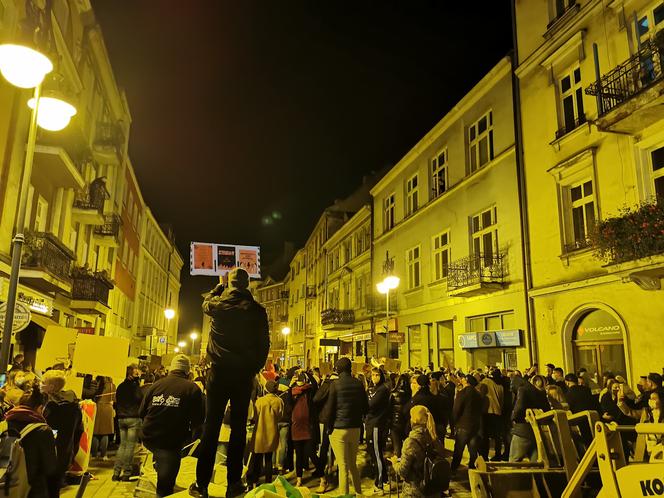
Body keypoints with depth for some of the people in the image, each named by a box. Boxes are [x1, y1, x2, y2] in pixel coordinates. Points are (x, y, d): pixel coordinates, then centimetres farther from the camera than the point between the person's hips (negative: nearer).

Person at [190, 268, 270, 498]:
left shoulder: (218, 304, -3)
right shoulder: (257, 310, -3)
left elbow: (205, 303, 22)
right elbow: (264, 344, -1)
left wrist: (219, 286, 34)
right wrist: (254, 368, 10)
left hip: (219, 372, 0)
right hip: (244, 375, 0)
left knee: (211, 426, 5)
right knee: (238, 427, 7)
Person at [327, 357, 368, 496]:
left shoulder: (335, 384, -11)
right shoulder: (359, 383, 1)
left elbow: (331, 408, -9)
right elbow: (366, 407, 6)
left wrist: (329, 427, 2)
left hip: (339, 429, -5)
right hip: (355, 428, 5)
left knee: (343, 467, 1)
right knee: (353, 464, 20)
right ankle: (358, 492, 27)